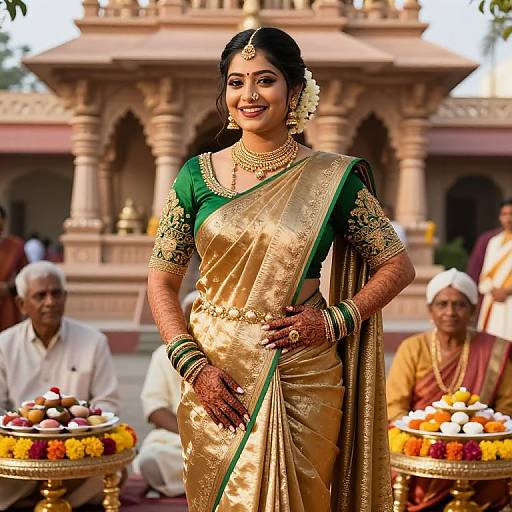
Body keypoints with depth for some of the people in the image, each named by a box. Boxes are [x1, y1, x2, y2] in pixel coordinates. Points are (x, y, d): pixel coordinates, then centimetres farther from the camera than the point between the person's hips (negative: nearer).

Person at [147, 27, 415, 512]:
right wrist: (193, 365, -8)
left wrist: (336, 321, -9)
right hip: (215, 380, 2)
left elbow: (398, 265, 4)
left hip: (301, 379, -1)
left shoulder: (330, 178, -2)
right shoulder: (198, 174, 1)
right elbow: (161, 279, 3)